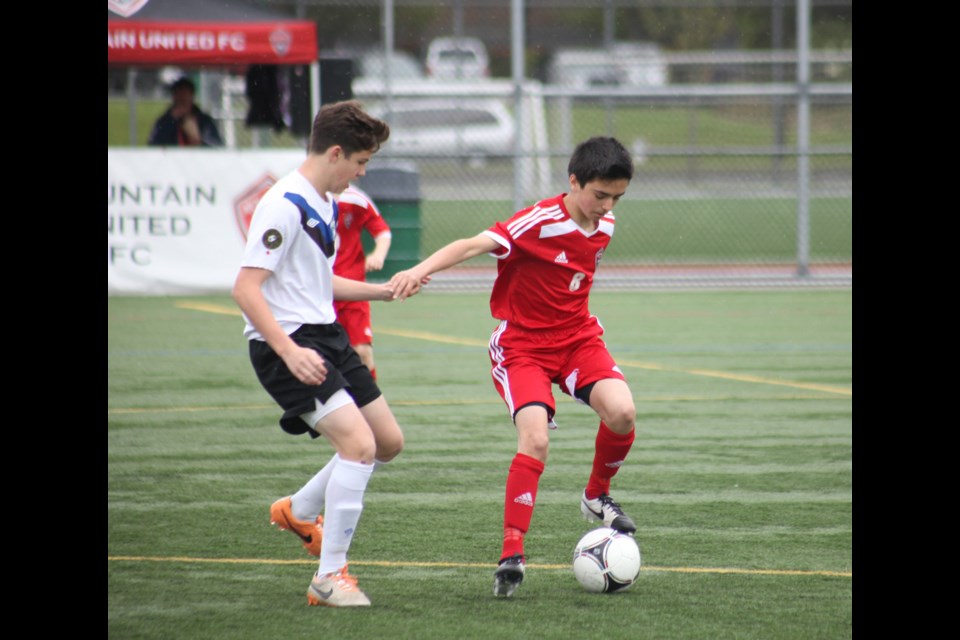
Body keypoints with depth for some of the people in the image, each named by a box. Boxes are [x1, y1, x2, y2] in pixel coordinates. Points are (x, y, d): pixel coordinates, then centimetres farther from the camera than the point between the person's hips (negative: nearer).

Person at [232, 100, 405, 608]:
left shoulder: (325, 204, 13)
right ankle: (329, 577, -14)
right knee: (358, 442, -21)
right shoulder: (284, 206, -17)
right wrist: (290, 352, -29)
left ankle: (299, 510, 36)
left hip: (325, 336, 10)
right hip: (286, 343, -10)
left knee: (389, 442, 15)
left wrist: (384, 291, 29)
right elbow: (246, 288, -22)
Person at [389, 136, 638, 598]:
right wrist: (421, 270, -50)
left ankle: (597, 497, 8)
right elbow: (475, 245, -35)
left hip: (577, 336, 5)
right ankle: (511, 555, -16)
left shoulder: (604, 226, 1)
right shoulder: (540, 222, -21)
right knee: (535, 439, -23)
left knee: (621, 411, -20)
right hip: (522, 343, -5)